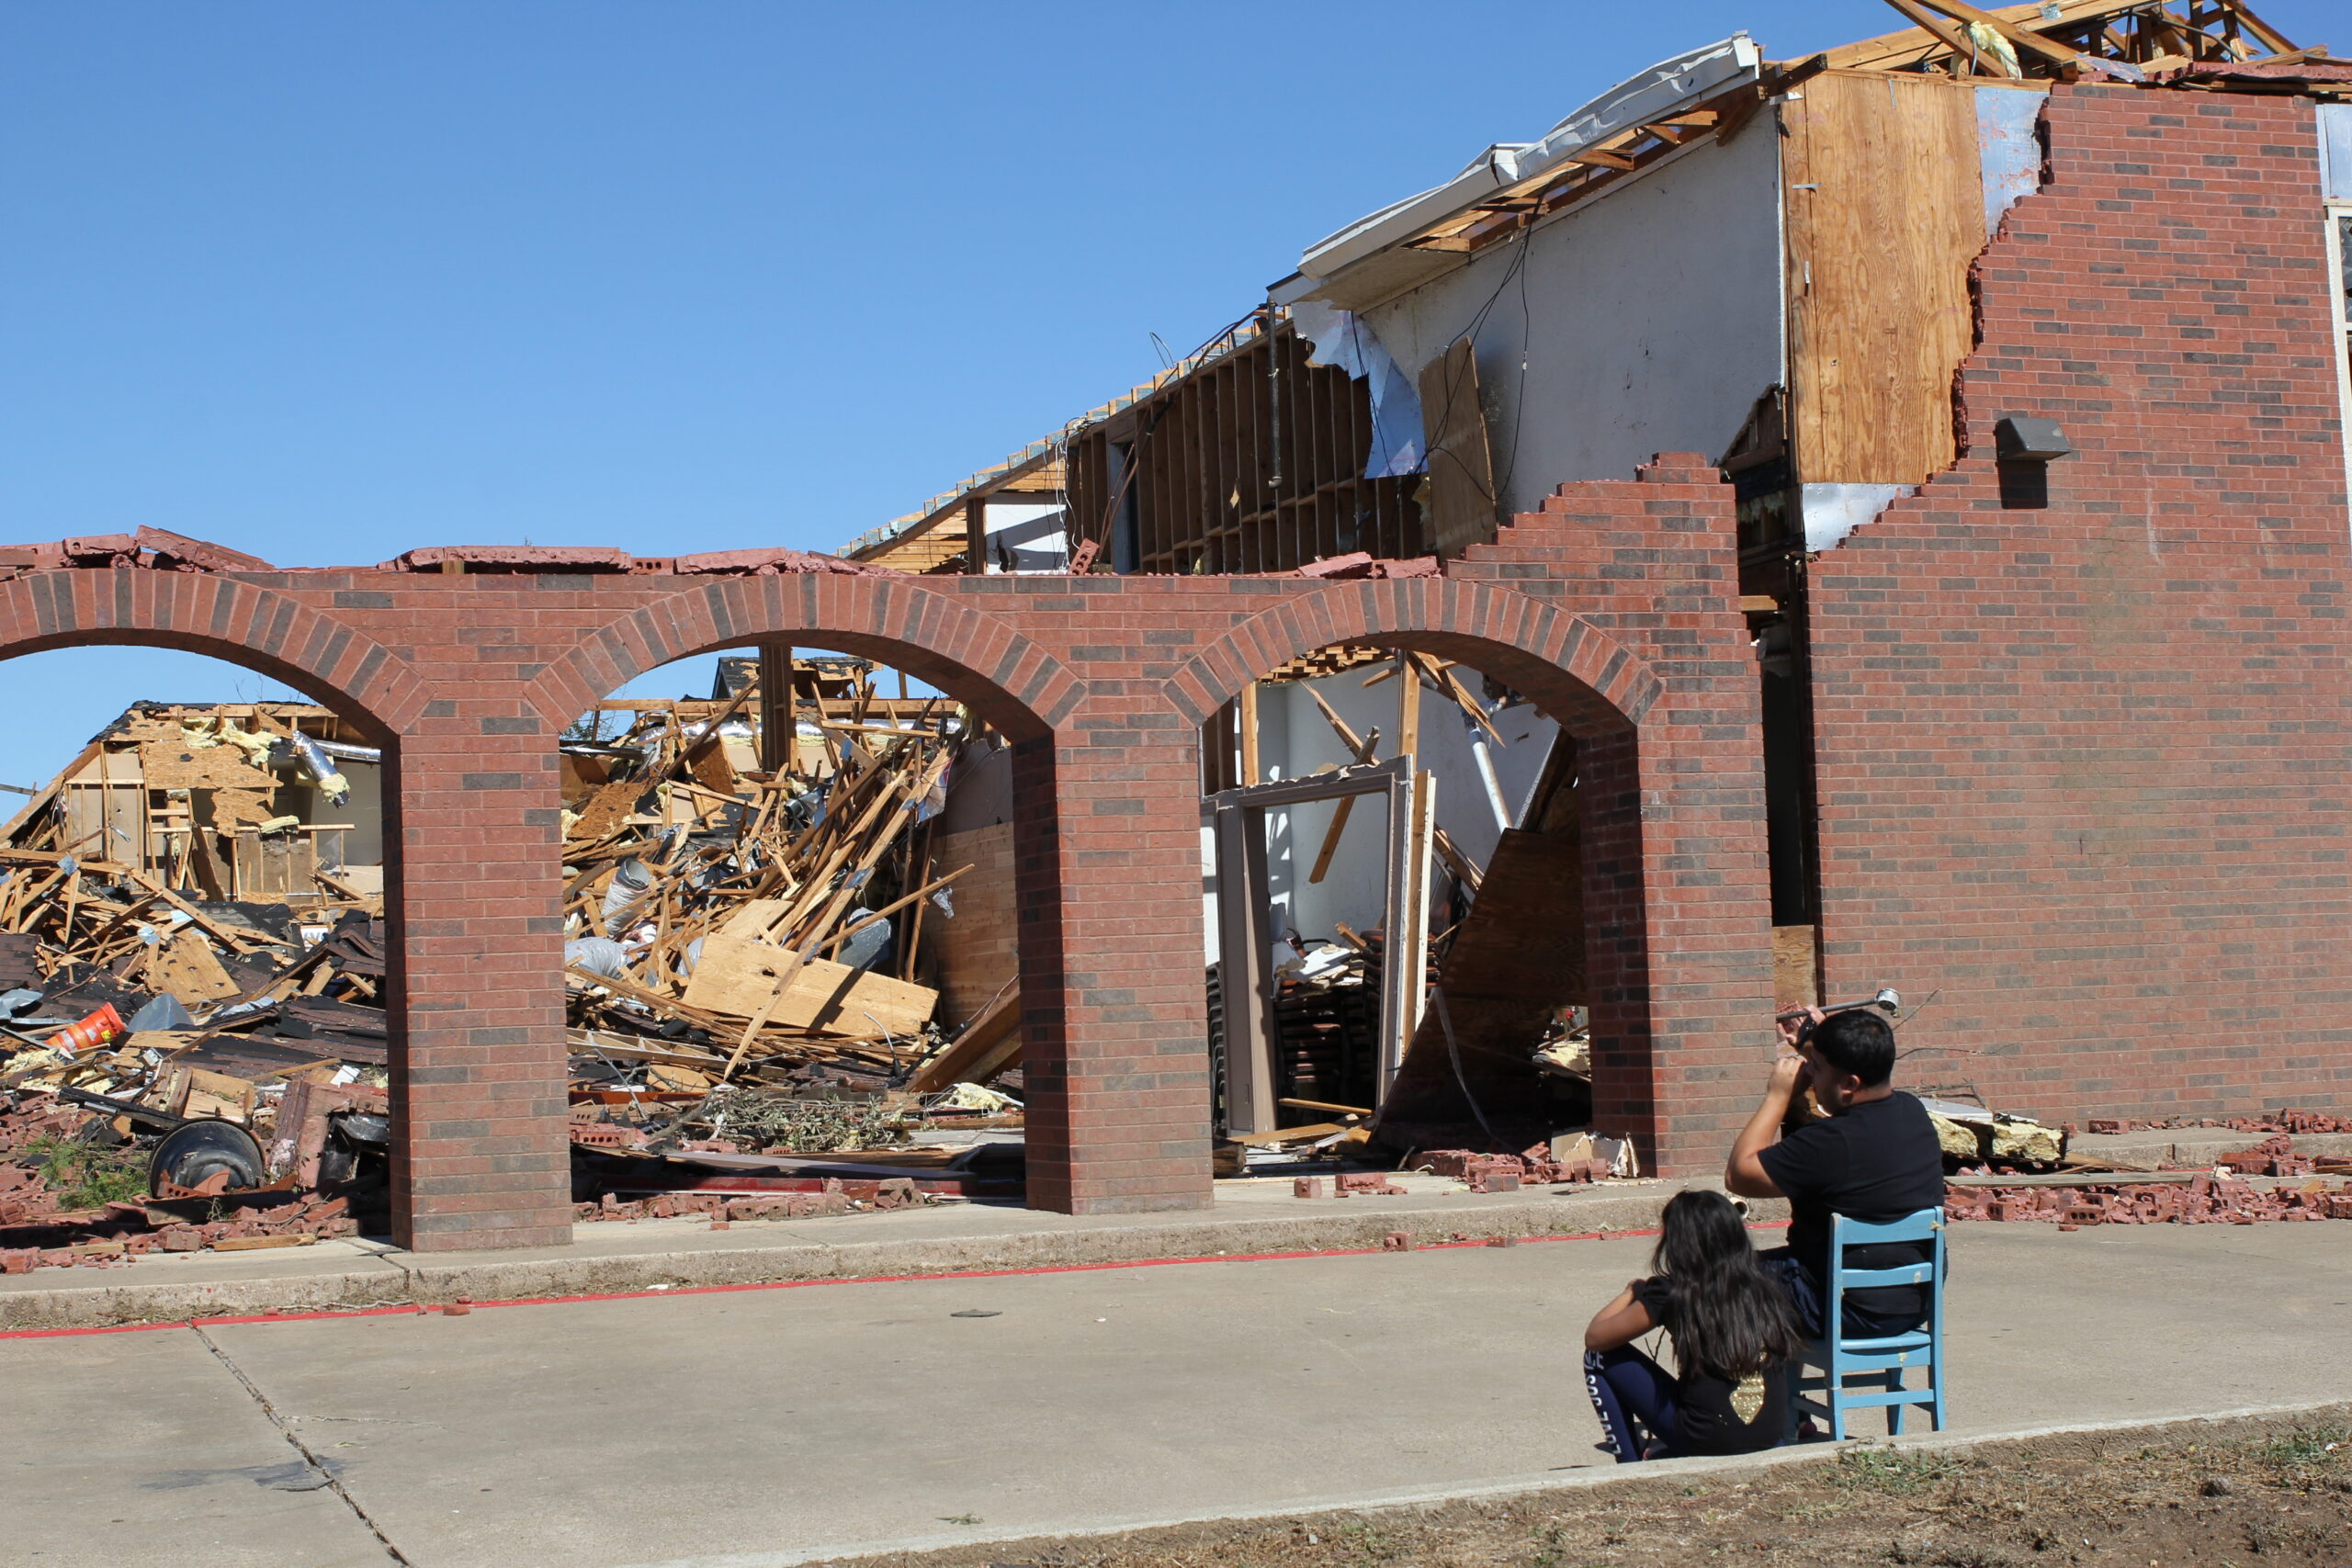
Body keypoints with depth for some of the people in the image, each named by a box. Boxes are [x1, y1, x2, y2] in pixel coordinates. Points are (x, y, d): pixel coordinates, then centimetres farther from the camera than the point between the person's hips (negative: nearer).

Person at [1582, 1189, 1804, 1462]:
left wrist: (1631, 1292, 17)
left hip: (1707, 1440, -5)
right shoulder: (1764, 1290, 0)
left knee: (1600, 1358, 10)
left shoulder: (1672, 1294, -11)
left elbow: (1594, 1337, 0)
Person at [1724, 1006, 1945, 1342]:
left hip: (1853, 1312, -8)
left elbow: (1738, 1174, -15)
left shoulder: (1828, 1143, -28)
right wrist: (1813, 1049, 12)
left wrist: (1777, 1095, -10)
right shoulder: (1914, 1113, -4)